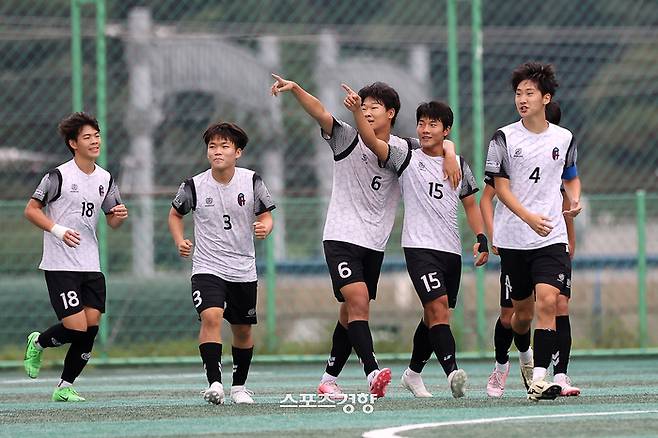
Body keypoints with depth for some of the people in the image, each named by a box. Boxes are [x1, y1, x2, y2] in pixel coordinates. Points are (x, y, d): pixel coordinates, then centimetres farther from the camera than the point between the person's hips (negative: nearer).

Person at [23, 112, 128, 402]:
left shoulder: (105, 179, 10)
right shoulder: (59, 176, -8)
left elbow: (112, 221, 19)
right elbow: (31, 210, -4)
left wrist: (120, 215, -5)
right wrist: (57, 229, -17)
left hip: (91, 266, 6)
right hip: (60, 266, -6)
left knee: (91, 329, -1)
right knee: (76, 328, -13)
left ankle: (65, 387, 13)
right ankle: (38, 343, 19)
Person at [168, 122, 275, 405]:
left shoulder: (252, 182, -5)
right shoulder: (194, 186, -7)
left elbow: (266, 215, 5)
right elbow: (175, 214, 11)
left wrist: (265, 227, -18)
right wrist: (180, 241, -5)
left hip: (243, 271, 2)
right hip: (207, 268, -2)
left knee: (242, 329, 12)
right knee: (211, 317, -25)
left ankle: (239, 385, 31)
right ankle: (214, 382, -28)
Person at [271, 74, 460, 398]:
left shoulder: (402, 149, 6)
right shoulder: (349, 138, -4)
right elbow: (321, 113, -18)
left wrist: (449, 155, -8)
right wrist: (295, 89, -35)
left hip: (375, 243, 5)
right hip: (341, 237, -5)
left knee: (352, 313, 9)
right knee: (357, 301, -21)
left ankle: (329, 379, 19)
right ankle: (373, 372, -29)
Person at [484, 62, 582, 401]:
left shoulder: (563, 139, 5)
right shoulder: (504, 138, -2)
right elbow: (500, 187, -6)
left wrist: (575, 199, -2)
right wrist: (529, 217, -21)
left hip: (551, 237, 0)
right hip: (513, 239, 0)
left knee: (547, 301, -18)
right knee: (522, 312, 9)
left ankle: (538, 379, -20)